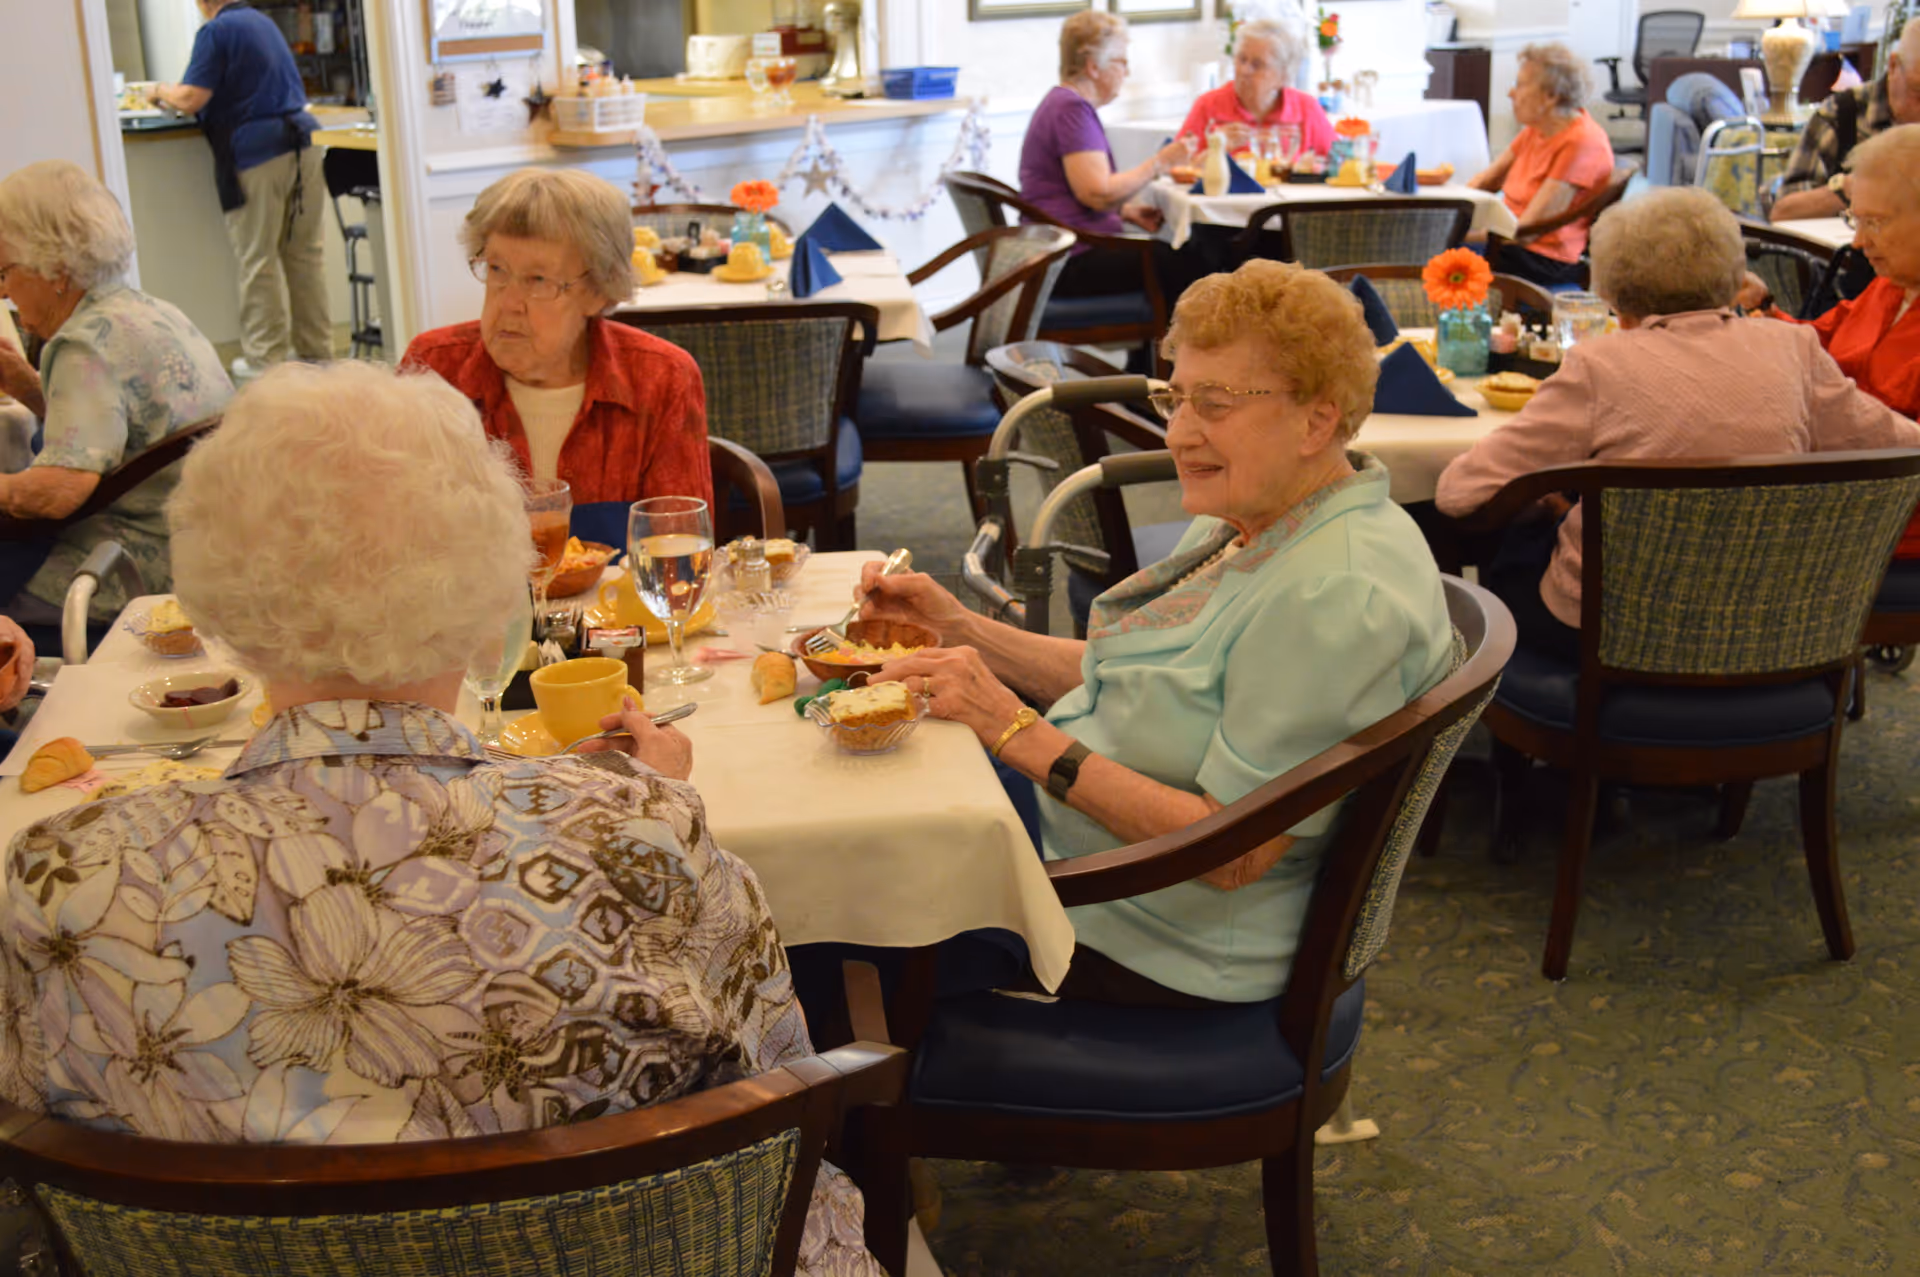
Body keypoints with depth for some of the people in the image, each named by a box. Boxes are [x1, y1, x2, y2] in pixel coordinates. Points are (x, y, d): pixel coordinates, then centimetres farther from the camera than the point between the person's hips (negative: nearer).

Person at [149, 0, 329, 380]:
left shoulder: (216, 31, -7)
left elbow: (191, 100, -13)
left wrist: (161, 91, 9)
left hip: (256, 154, -7)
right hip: (301, 143, 7)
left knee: (258, 260, -1)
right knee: (305, 252, 11)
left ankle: (265, 356, 2)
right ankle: (315, 347, 17)